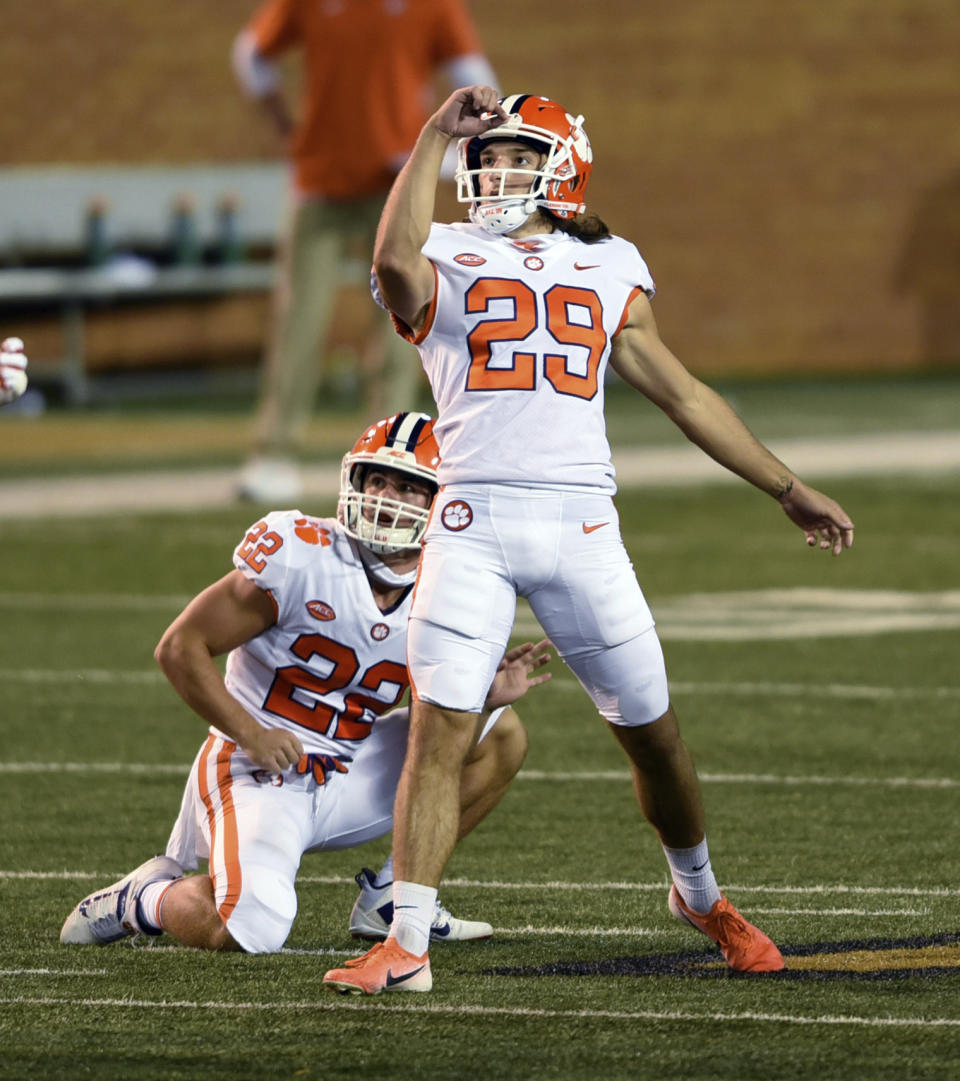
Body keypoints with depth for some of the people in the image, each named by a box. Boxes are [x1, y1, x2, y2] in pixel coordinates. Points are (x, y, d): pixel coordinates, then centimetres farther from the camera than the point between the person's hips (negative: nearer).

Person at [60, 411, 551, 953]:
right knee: (250, 931, -29)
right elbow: (180, 647, -13)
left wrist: (486, 698, -15)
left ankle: (392, 896, 8)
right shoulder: (301, 556, -18)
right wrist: (251, 735, -19)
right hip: (258, 771, -7)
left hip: (348, 776, 7)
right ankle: (143, 897, 5)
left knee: (502, 735, 3)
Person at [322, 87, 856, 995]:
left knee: (651, 730, 10)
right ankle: (405, 946, -11)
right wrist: (434, 138, -14)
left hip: (581, 522, 3)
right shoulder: (445, 262, 9)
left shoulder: (605, 274, 18)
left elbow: (684, 396, 23)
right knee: (440, 727, -12)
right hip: (476, 519, -3)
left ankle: (700, 894, 35)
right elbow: (395, 257, -18)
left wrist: (787, 489, 25)